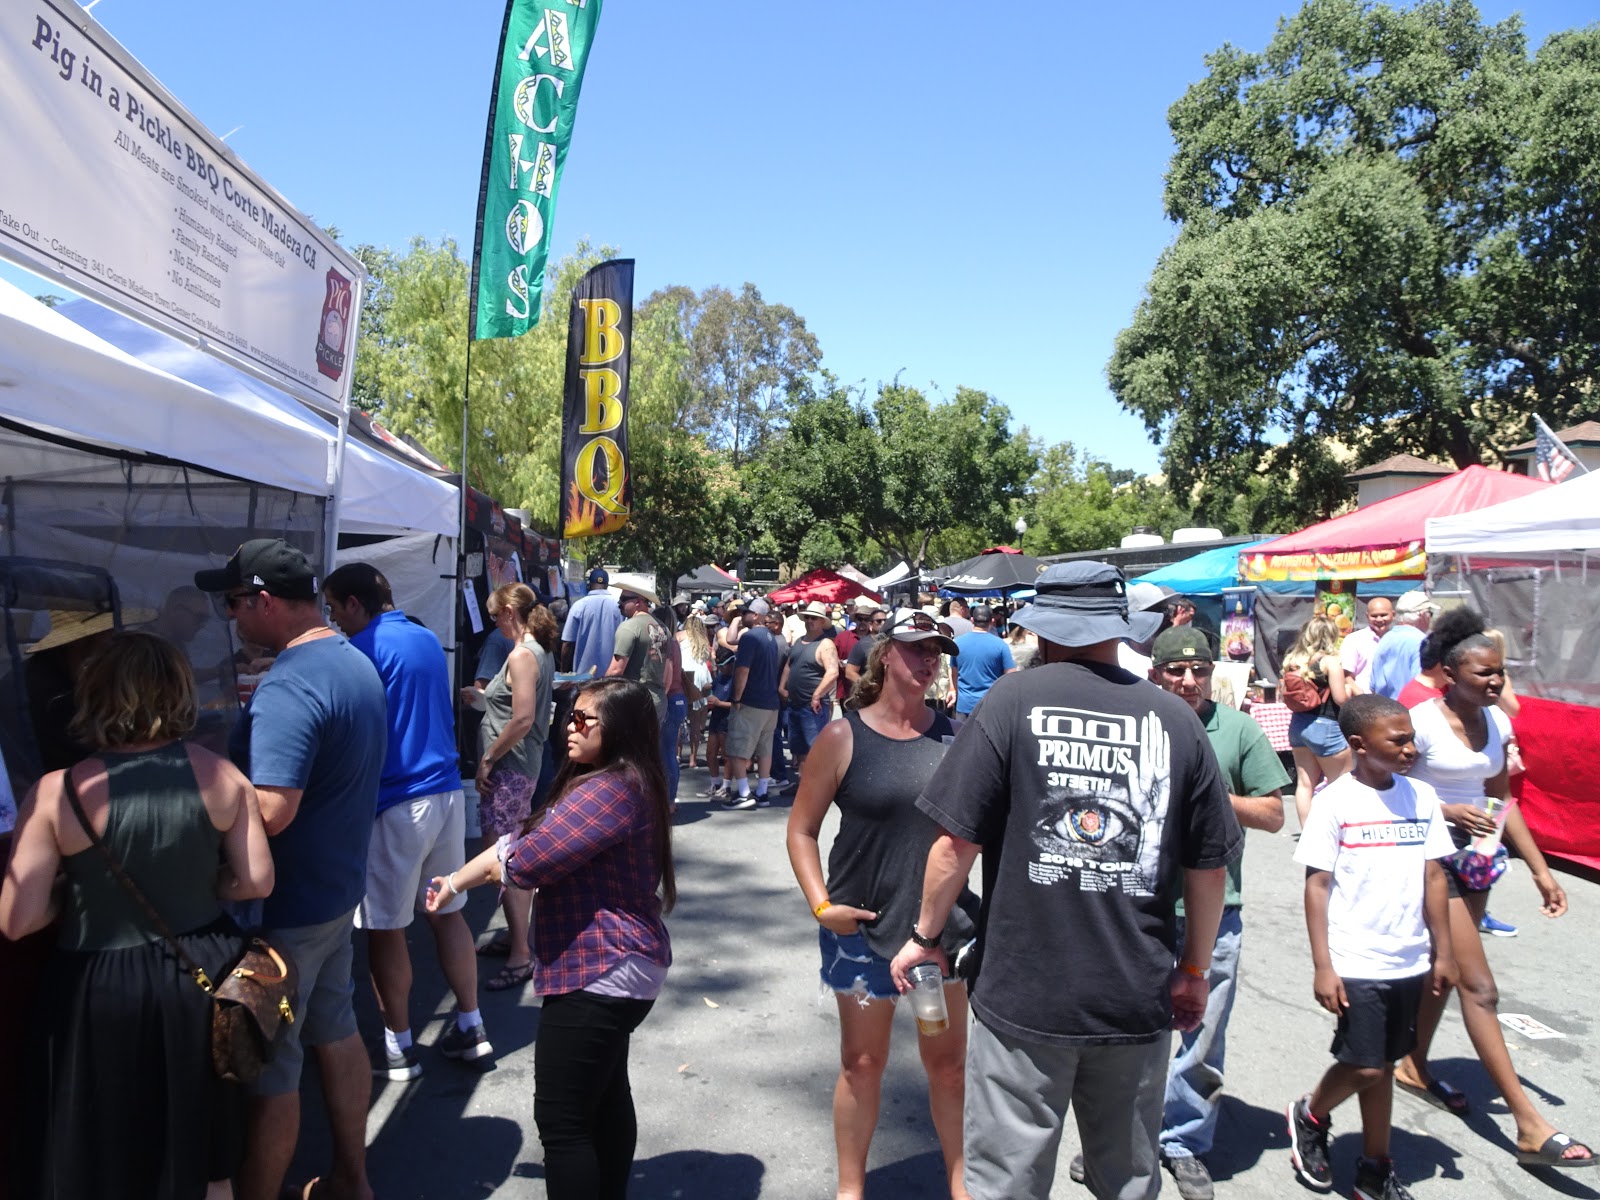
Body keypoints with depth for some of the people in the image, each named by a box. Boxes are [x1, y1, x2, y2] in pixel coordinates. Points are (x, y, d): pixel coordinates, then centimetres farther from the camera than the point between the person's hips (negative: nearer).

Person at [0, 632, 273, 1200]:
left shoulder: (57, 793, -15)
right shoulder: (220, 774, -8)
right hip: (203, 975, 3)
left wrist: (74, 894, 6)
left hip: (102, 990, -2)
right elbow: (256, 881, -6)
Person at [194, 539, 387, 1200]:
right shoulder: (357, 664, 5)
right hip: (340, 885, 10)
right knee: (336, 1033, 22)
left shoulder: (288, 686, -25)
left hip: (287, 907, -10)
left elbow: (270, 812, -32)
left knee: (268, 1069, 6)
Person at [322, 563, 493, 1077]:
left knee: (386, 928, 6)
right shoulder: (429, 641, 13)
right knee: (447, 913, 16)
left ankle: (398, 1046, 16)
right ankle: (470, 1027, 23)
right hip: (447, 790, 8)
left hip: (395, 803, -7)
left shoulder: (364, 648, -11)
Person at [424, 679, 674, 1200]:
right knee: (607, 1098, 23)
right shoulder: (618, 782, 12)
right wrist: (456, 881, 11)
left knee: (562, 1121, -1)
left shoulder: (609, 790, -23)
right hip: (616, 969, 11)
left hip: (599, 974, -11)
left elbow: (526, 859, -23)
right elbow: (523, 838, 14)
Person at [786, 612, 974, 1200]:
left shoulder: (954, 733, -2)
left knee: (948, 1062, 15)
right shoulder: (843, 737, -8)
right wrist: (821, 904, -11)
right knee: (862, 1063, 13)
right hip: (864, 927, -2)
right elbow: (802, 829, -2)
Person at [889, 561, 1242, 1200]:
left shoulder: (1013, 700, -9)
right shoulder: (1176, 718, -1)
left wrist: (925, 935, 5)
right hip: (1140, 999, 3)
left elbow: (957, 840, -10)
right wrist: (1194, 970, 19)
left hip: (1024, 997, -3)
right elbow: (1209, 865, 5)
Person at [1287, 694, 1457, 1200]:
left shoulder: (1422, 797, 3)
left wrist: (1443, 952, 10)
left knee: (1383, 1065, 14)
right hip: (1356, 965, -5)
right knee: (1364, 1067, -1)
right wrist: (1323, 966, -12)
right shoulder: (1335, 802, -11)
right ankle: (1309, 1115, 27)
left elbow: (1433, 878, 9)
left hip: (1409, 964, 5)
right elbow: (1317, 885, -9)